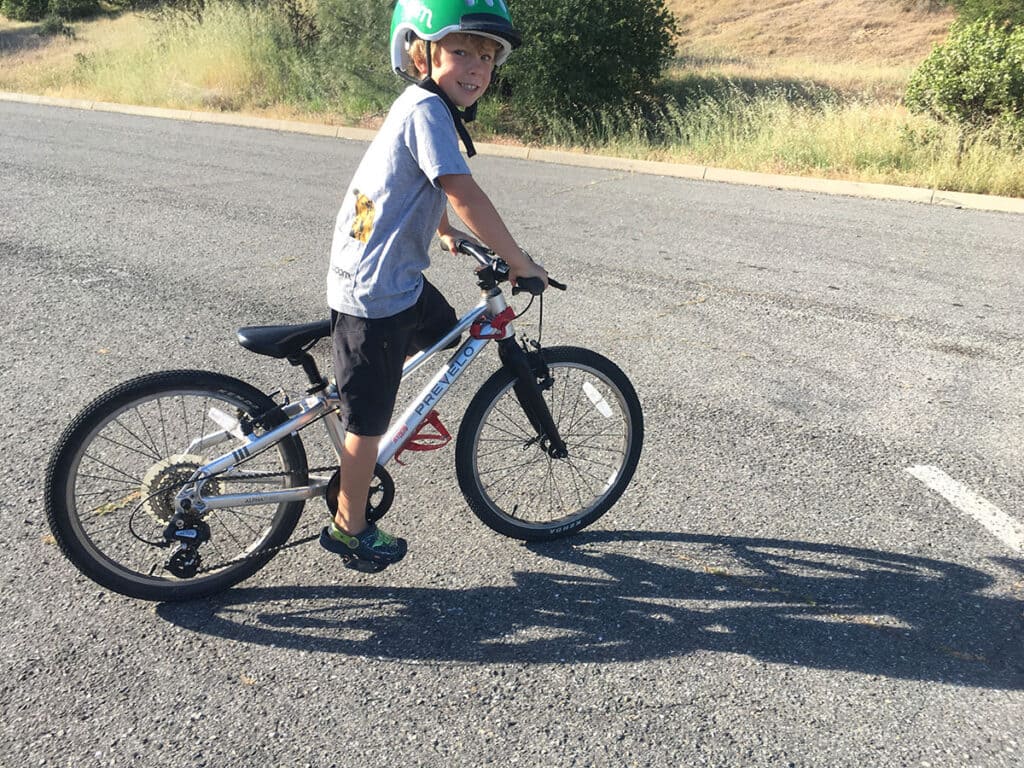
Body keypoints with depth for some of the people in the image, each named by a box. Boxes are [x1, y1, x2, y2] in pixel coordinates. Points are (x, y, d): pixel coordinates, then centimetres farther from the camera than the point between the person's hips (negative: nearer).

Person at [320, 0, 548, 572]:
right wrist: (520, 262, -17)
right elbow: (467, 198, -26)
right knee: (371, 420, 5)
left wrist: (444, 231, 37)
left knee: (445, 331, 30)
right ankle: (350, 529, 25)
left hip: (400, 277, 9)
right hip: (376, 293, -9)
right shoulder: (426, 109, -20)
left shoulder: (422, 106, 10)